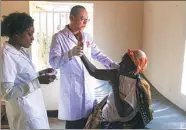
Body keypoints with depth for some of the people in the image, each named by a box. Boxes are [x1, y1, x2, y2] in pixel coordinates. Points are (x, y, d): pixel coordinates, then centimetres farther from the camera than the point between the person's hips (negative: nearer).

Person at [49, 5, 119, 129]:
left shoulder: (87, 36, 8)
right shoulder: (59, 37, -9)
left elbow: (97, 54, 13)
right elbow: (53, 62, -16)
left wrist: (112, 64, -1)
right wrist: (70, 54, -33)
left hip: (87, 85, 5)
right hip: (71, 87, -5)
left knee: (88, 119, 9)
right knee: (74, 121, 3)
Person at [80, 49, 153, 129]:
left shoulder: (139, 87, -26)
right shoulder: (117, 74, -9)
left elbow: (122, 114, -29)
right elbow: (94, 72, -5)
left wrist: (115, 87, -26)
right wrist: (82, 54, -13)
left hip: (119, 124, -5)